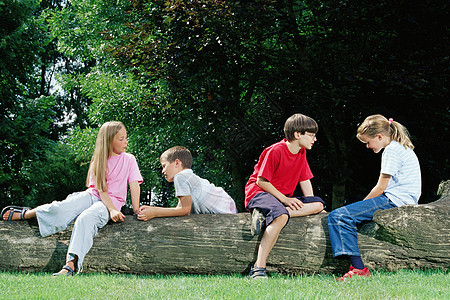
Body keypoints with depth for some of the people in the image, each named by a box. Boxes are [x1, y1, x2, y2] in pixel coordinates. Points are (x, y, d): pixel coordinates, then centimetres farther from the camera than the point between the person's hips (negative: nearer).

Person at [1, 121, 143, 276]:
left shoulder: (129, 159, 4)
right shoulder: (98, 161, 5)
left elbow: (134, 186, 0)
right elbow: (100, 189, -3)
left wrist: (137, 211, -11)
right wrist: (112, 210, -18)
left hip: (112, 201, -2)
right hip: (92, 195, 2)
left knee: (86, 218, -34)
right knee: (61, 209, -24)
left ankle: (71, 264, -46)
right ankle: (25, 214, 0)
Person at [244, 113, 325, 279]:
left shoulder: (301, 153, 10)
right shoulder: (275, 151, -15)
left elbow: (304, 180, 16)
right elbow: (261, 181, -16)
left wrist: (310, 207, 5)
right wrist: (284, 199, -19)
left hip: (285, 199, 8)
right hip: (258, 193, -8)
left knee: (319, 204, -15)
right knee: (281, 216, -40)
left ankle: (265, 216, -26)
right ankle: (258, 268, -43)